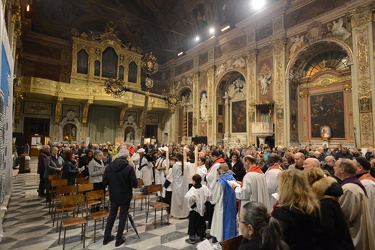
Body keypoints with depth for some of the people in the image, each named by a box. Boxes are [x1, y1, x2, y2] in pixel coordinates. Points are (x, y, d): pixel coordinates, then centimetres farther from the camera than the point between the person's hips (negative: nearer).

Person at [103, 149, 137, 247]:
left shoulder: (109, 167, -7)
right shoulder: (129, 168, -20)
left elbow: (104, 182, -3)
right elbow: (134, 184, -18)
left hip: (113, 195, 4)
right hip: (125, 196, -4)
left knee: (112, 215, 21)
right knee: (123, 216, 11)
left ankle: (106, 237, 30)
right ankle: (119, 239, 20)